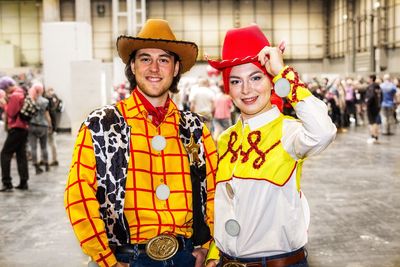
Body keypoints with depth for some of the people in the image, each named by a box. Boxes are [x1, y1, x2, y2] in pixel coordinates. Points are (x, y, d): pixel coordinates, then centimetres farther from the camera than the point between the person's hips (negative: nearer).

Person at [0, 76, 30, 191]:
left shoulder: (14, 95, -14)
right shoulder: (22, 93, 15)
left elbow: (11, 113, -16)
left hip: (16, 129, -9)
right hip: (24, 127, 9)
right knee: (21, 155, 10)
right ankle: (24, 182, 10)